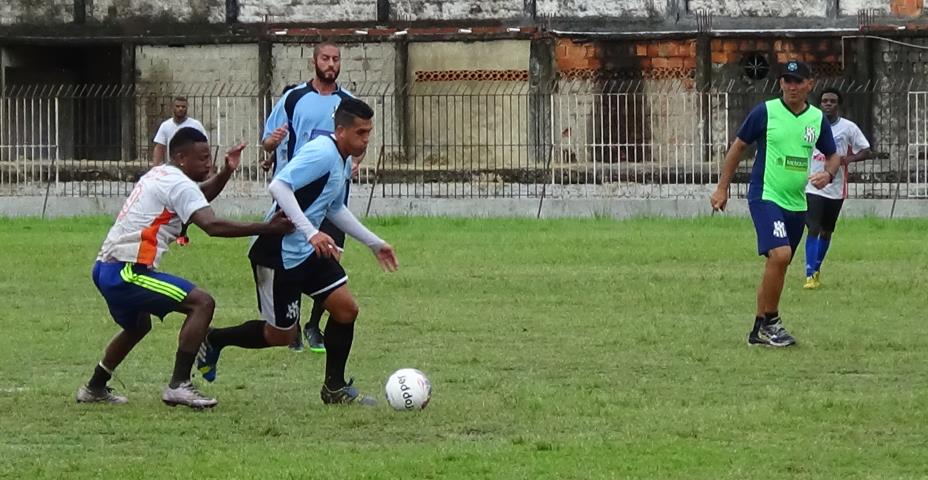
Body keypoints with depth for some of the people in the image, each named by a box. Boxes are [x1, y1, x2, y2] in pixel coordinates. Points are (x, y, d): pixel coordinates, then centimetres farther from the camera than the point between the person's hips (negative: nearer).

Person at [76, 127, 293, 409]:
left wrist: (226, 172, 19)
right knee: (202, 302, -15)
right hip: (126, 271, -10)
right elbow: (212, 225, -24)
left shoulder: (159, 175, 18)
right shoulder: (179, 185, -11)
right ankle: (179, 386, -19)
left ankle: (94, 389, 46)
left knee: (138, 326, 35)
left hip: (105, 268, 10)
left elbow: (200, 196, 35)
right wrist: (266, 229, -26)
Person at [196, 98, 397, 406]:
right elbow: (278, 186, -33)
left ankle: (335, 388, 12)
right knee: (281, 334, 2)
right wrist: (311, 233, -38)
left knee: (345, 309, 1)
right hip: (278, 255, -9)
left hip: (309, 252, 9)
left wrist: (374, 243, 28)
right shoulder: (322, 154, -22)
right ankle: (212, 341, 22)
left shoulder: (342, 162, 10)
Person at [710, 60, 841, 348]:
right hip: (765, 196, -5)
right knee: (780, 254, -24)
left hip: (797, 203, 5)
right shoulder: (765, 112, -6)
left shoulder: (817, 119, 6)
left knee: (777, 265, 11)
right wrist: (722, 188, 0)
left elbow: (832, 156, 18)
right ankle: (771, 321, -10)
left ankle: (760, 329, 22)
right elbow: (739, 146, 2)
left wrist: (828, 174, -5)